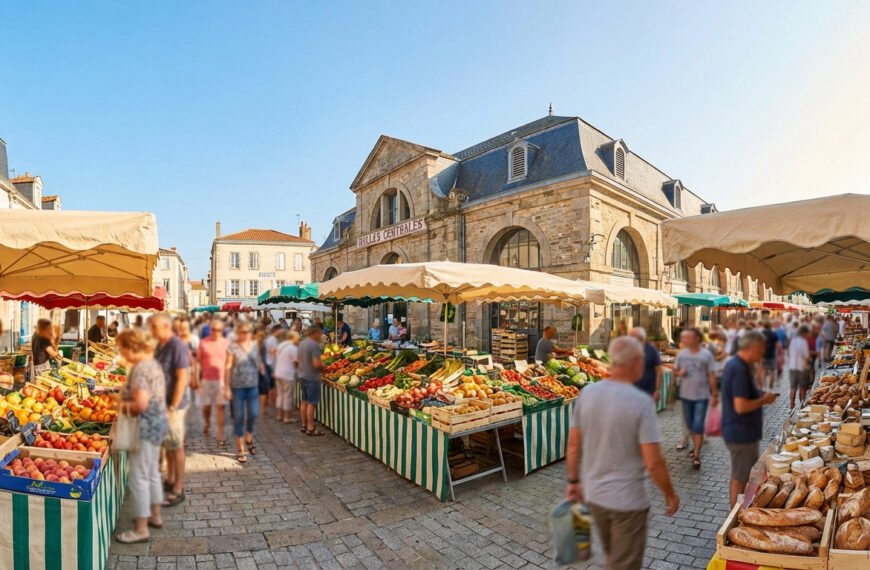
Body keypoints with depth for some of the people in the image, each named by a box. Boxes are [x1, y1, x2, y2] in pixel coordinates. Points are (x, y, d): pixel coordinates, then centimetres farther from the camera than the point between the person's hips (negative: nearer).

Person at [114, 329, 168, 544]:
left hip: (146, 426, -10)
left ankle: (141, 529, 12)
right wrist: (127, 400, 12)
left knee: (138, 477, 1)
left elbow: (141, 404, -26)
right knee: (152, 472, 21)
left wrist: (122, 406, -8)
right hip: (158, 422, 10)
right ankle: (155, 515, 35)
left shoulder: (140, 368, -20)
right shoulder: (153, 362, 9)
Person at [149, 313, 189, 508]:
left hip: (173, 404, -8)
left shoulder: (177, 346, -18)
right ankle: (170, 480, 34)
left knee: (176, 446, 2)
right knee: (167, 444, 19)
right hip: (161, 403, 8)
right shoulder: (160, 346, 8)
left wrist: (173, 407, -19)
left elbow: (182, 378, -20)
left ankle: (178, 490, 14)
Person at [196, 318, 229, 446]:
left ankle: (220, 436, 4)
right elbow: (198, 361, 3)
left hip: (221, 379, 0)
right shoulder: (203, 343, -1)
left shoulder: (226, 343, 1)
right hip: (206, 380, 1)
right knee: (206, 406, 10)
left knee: (220, 407, -1)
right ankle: (207, 424, 41)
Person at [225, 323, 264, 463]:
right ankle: (240, 449, 17)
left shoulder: (255, 345, 5)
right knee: (239, 417, 4)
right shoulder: (233, 347, -7)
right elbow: (228, 368, -5)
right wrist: (227, 388, -6)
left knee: (254, 413, -1)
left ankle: (249, 438, 29)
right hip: (237, 386, -3)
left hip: (253, 385, 3)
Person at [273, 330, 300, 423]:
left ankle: (279, 415, 24)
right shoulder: (293, 348, -15)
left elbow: (276, 358, 18)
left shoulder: (280, 346, 10)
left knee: (280, 395, 17)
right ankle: (287, 417, 8)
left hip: (278, 373, 8)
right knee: (288, 396, 2)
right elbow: (296, 361, -14)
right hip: (288, 375, -8)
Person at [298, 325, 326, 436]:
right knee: (311, 403, -2)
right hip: (312, 378, -9)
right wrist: (323, 366, -6)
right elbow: (316, 364, -25)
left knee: (304, 402, 15)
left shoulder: (301, 343, 9)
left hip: (302, 376, 9)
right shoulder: (315, 345, -19)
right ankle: (310, 428, 4)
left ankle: (304, 425, 23)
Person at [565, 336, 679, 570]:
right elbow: (653, 463, -19)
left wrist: (573, 481, 13)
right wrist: (670, 494, -1)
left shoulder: (587, 393, -7)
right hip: (628, 500, -5)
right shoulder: (641, 402, -22)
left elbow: (573, 445, 0)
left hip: (593, 494, 5)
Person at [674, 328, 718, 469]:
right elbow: (675, 371, 8)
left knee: (698, 426, -5)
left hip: (702, 396, -4)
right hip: (686, 395, 4)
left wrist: (715, 395, -6)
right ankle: (697, 447, 36)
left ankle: (697, 456, 3)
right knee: (690, 424, 15)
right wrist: (679, 373, -16)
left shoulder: (706, 355, -9)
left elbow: (711, 376, -6)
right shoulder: (681, 354, -1)